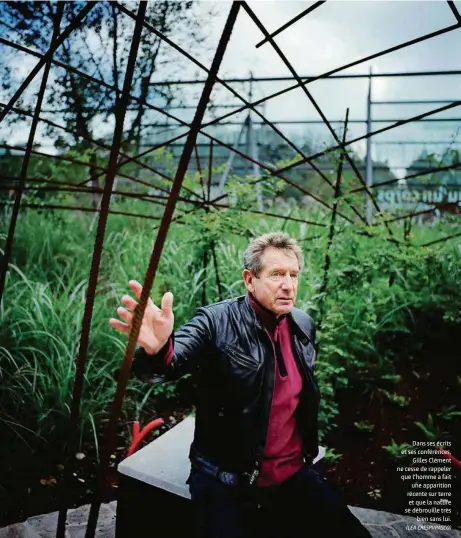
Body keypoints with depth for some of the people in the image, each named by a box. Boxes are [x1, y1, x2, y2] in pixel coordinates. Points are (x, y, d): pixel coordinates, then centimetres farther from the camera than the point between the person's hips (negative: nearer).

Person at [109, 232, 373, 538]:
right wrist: (157, 349, -51)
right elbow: (172, 362, -30)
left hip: (294, 475, 5)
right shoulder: (217, 321, -15)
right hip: (228, 481, -4)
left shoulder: (304, 325, 4)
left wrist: (308, 451, 16)